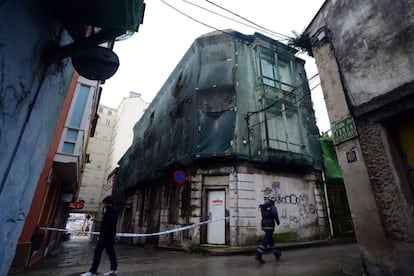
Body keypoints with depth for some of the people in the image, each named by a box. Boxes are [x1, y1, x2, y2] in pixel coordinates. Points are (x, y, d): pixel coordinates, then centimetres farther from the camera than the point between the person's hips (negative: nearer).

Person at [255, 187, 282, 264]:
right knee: (265, 241, -6)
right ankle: (258, 255, -12)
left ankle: (277, 254, 36)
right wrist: (278, 222, -4)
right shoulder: (272, 207, -13)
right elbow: (275, 215, -22)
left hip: (264, 225, 7)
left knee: (270, 240, 19)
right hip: (270, 226, -7)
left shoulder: (262, 207, 6)